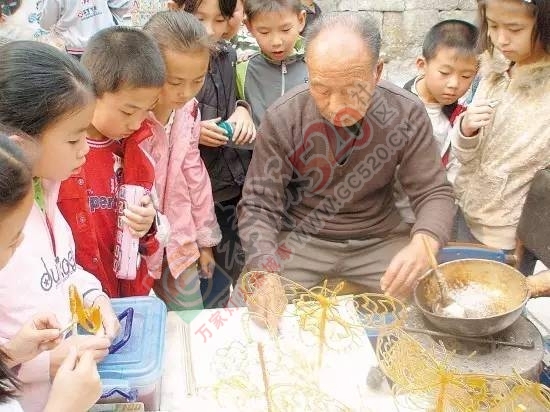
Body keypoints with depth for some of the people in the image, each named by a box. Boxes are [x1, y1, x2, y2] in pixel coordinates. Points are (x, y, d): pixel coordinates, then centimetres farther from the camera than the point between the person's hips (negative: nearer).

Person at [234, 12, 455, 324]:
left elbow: (434, 193, -11)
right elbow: (259, 205, -13)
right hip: (300, 238, -1)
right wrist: (265, 273, -32)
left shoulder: (407, 114, -14)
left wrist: (423, 243, -34)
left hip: (379, 239, 1)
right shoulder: (283, 118, -17)